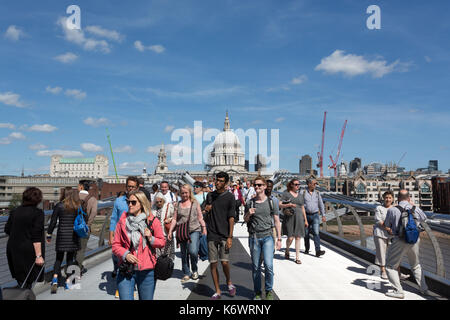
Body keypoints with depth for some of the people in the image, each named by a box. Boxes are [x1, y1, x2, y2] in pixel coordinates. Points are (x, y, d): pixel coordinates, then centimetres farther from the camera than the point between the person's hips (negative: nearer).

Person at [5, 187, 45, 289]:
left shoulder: (14, 212, 5)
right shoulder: (38, 213, -12)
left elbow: (7, 230, 11)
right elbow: (36, 237, -17)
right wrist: (39, 255, -16)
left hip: (13, 249, 5)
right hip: (29, 251, -5)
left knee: (20, 278, 15)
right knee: (28, 282, 4)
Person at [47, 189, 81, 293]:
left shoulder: (59, 206, -4)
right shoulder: (78, 207, -1)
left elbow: (53, 222, -3)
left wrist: (49, 235, 6)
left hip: (62, 235, -1)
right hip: (73, 236, 1)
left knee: (59, 259, 11)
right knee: (70, 259, 11)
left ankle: (55, 278, -7)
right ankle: (68, 281, 11)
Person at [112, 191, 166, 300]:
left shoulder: (152, 221, -1)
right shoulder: (123, 220, 3)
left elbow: (162, 242, 6)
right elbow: (116, 245, 6)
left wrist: (151, 239, -13)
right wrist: (125, 254, -12)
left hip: (147, 271, 0)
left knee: (146, 298, 13)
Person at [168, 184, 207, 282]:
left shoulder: (195, 203, 6)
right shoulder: (178, 204, 10)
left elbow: (200, 217, 8)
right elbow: (174, 219, 11)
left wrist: (204, 229, 2)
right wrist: (170, 231, 5)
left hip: (194, 231, -3)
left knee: (193, 251, -17)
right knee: (183, 254, 6)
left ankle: (195, 270, 9)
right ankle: (186, 273, 21)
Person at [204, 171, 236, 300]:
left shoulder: (229, 197, -2)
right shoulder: (210, 195, 10)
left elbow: (231, 218, -5)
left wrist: (230, 237, -11)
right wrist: (206, 210, -3)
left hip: (224, 235, -3)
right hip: (212, 235, 4)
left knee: (224, 262, -9)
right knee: (213, 263, 4)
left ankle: (229, 282, 20)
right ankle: (217, 291, 17)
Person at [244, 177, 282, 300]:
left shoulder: (271, 202, 4)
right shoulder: (250, 203, 7)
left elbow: (277, 221, 6)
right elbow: (245, 220, 17)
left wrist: (279, 239, 2)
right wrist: (248, 214, -6)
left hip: (267, 236, -1)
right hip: (254, 237, 2)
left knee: (268, 265, -11)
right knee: (255, 267, 6)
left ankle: (269, 291, 9)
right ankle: (257, 292, 21)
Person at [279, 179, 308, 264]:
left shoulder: (300, 195, 16)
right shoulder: (286, 194, 1)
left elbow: (302, 208, 20)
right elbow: (280, 205, -3)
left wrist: (305, 220, 17)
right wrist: (288, 205, -19)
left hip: (299, 218, 4)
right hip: (289, 218, -4)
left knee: (298, 238, 1)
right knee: (290, 238, -7)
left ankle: (297, 257, 7)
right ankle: (287, 251, 24)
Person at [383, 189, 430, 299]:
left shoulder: (392, 210, -9)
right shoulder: (416, 209, 2)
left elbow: (387, 225, 5)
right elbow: (424, 218, 24)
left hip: (399, 242, -5)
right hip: (415, 241, 5)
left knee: (391, 266, 8)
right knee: (416, 266, 27)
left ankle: (398, 291, 2)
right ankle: (424, 289, 30)